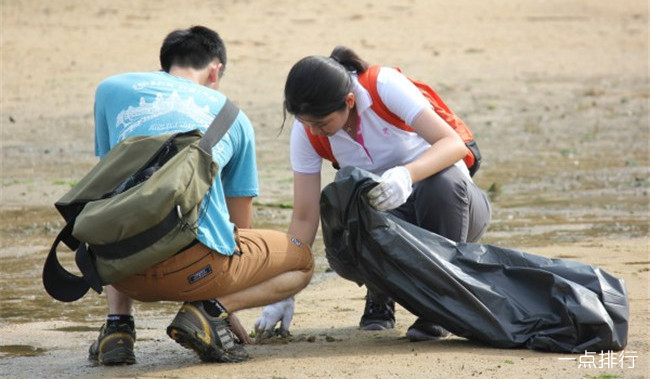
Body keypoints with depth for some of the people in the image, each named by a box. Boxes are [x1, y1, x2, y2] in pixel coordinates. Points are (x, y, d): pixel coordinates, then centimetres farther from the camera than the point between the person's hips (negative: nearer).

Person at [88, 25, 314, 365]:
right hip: (195, 265, -2)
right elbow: (240, 223, 28)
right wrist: (226, 306, 43)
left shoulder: (111, 89, 21)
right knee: (301, 261, 23)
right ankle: (209, 310, -3)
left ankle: (117, 325, 12)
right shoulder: (231, 116, 20)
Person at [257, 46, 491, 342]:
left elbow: (454, 144, -33)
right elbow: (304, 218, -9)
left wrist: (406, 175, -51)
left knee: (443, 183, -39)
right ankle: (381, 296, 6)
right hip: (390, 218, 3)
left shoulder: (386, 86, -24)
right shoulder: (306, 131, -12)